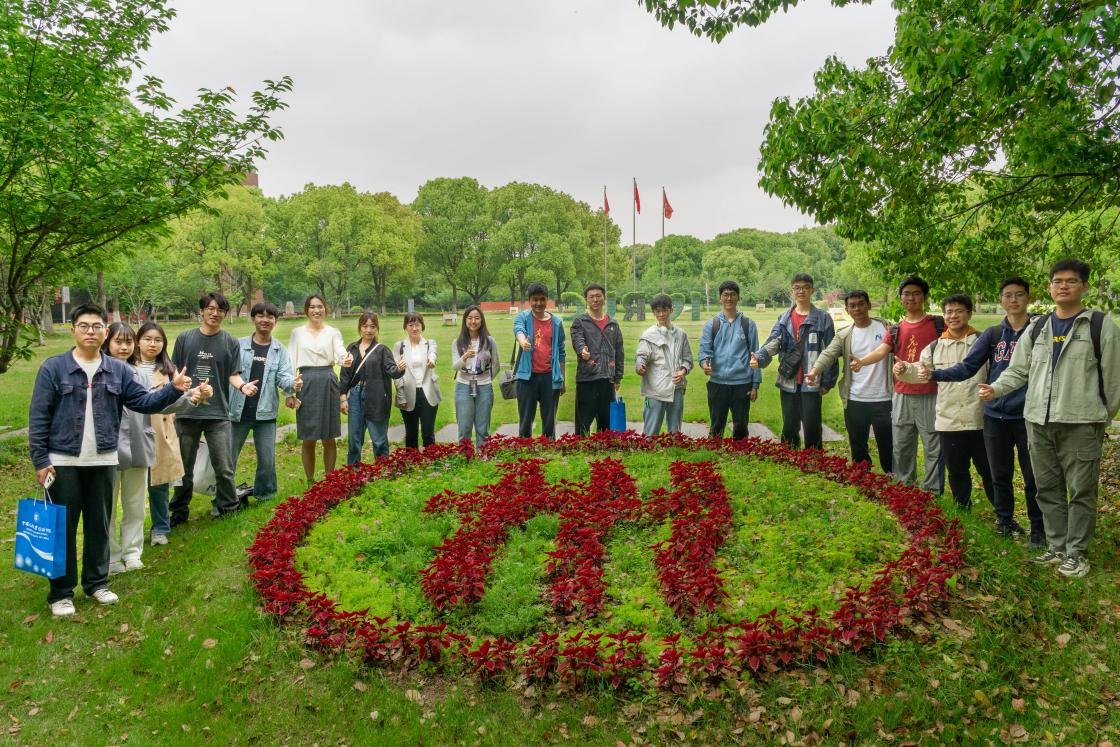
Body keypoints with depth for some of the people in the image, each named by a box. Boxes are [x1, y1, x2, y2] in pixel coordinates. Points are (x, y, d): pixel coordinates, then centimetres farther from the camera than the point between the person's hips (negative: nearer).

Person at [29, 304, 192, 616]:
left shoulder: (118, 370, 5)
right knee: (63, 527, 6)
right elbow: (38, 417, -5)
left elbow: (144, 402, 2)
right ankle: (61, 592, 18)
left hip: (103, 462, 3)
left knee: (99, 525, 13)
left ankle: (97, 582, 28)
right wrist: (40, 460, -9)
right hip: (63, 462, -3)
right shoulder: (53, 367, -5)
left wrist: (173, 389, -16)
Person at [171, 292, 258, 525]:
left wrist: (242, 386, -20)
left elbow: (233, 374, 2)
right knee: (183, 468, 12)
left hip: (218, 413, -1)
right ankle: (179, 512, 26)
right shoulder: (185, 339, 5)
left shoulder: (231, 342, 4)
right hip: (187, 412, 1)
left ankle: (227, 507, 16)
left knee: (224, 468, -1)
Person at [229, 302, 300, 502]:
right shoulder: (239, 345, 1)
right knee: (228, 456, 8)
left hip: (265, 412, 1)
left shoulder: (280, 350, 4)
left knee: (267, 458, 6)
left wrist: (293, 384, -26)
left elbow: (283, 377, -4)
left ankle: (265, 496, 24)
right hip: (237, 411, 0)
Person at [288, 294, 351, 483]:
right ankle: (310, 481, 16)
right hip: (306, 384, 0)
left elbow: (341, 353, -11)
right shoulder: (297, 332, 7)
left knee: (329, 438, 5)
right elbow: (291, 362, 4)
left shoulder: (333, 332, 5)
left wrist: (345, 361, -36)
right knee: (308, 438, 4)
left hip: (328, 384, 0)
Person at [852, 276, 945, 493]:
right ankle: (903, 488, 24)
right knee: (901, 446, 11)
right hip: (901, 396, 4)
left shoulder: (938, 323, 0)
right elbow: (882, 351, -3)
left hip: (930, 396, -4)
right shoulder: (895, 330, 11)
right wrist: (861, 361, -22)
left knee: (933, 447, 1)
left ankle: (932, 492, 11)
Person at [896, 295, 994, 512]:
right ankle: (962, 510, 30)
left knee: (989, 470, 8)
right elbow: (920, 371, 13)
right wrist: (904, 370, -7)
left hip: (980, 420, -3)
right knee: (956, 472, 15)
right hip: (948, 421, 3)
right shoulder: (935, 347, 9)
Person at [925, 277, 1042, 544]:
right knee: (1000, 475, 11)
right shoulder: (992, 335, 6)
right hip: (995, 415, 2)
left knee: (1033, 477, 4)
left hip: (1028, 416, -2)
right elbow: (967, 367, 0)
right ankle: (1005, 521, 27)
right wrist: (935, 374, -16)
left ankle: (1038, 529, 18)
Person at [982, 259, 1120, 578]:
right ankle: (1057, 547, 23)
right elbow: (1018, 370, 12)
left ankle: (1076, 552, 13)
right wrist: (995, 388, -6)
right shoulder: (1037, 327, 12)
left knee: (1080, 491, 1)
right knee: (1048, 488, 11)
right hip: (1039, 421, 5)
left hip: (1081, 422, -5)